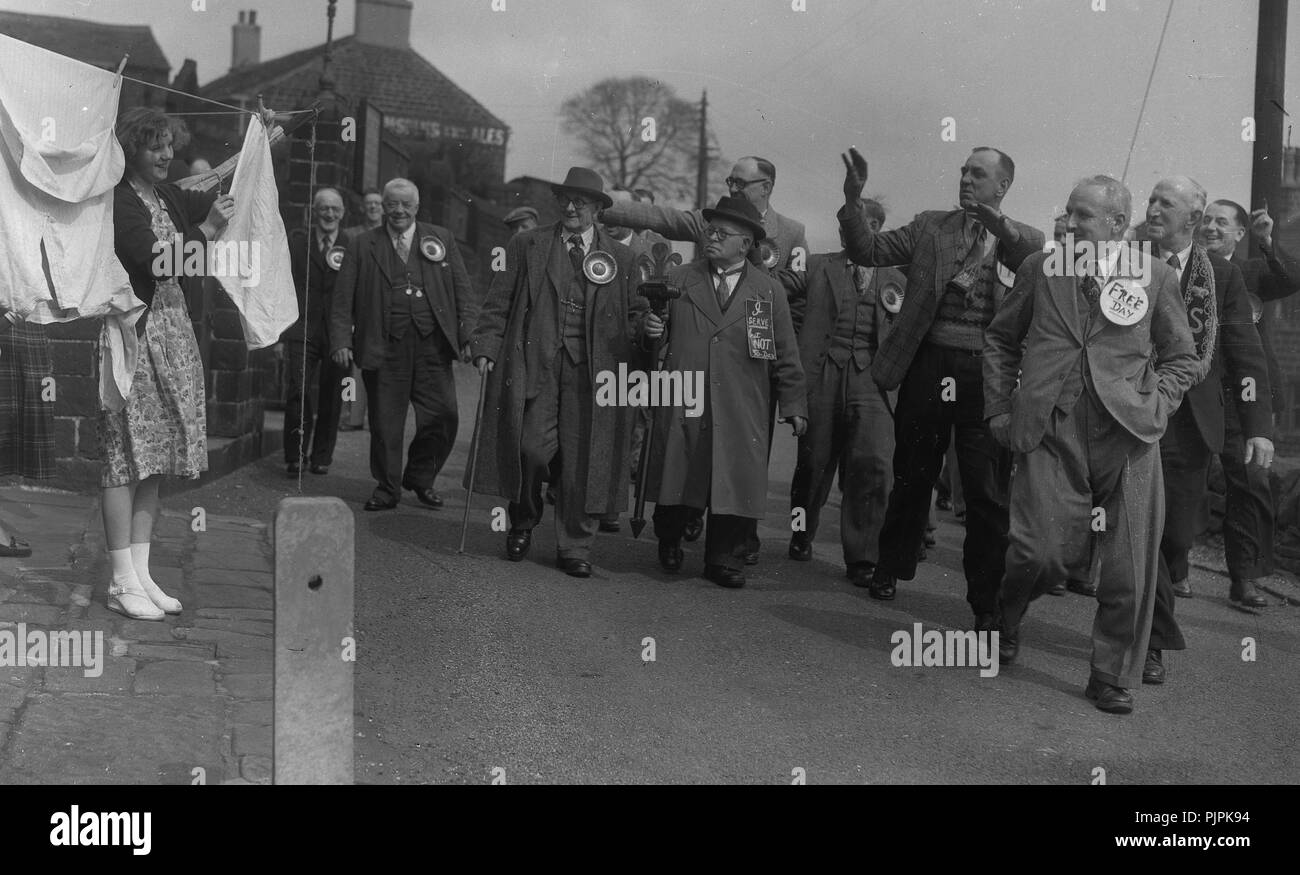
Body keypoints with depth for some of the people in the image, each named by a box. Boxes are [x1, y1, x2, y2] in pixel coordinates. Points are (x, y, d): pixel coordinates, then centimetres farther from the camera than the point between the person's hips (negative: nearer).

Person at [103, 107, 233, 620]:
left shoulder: (169, 197, 14)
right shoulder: (119, 201, -9)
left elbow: (224, 196, 29)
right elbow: (153, 260, -19)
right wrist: (206, 230, -20)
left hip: (174, 333, 8)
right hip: (134, 334, -8)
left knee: (153, 460, 9)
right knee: (126, 458, -5)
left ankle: (140, 573, 15)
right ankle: (122, 583, -1)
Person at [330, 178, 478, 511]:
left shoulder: (441, 240, 13)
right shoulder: (362, 246, 9)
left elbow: (464, 292, 10)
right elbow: (343, 299, 6)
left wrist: (468, 335, -1)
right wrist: (341, 342, -5)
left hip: (432, 346, 1)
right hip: (384, 347, -1)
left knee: (443, 416, -3)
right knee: (385, 423, 2)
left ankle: (421, 478, 19)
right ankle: (387, 489, 17)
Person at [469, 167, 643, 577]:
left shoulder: (621, 258, 13)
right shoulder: (526, 246, 11)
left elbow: (634, 313, 17)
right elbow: (498, 303, 7)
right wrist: (485, 347, -3)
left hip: (592, 369, 1)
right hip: (534, 363, -1)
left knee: (582, 459, -1)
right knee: (532, 447, -10)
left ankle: (575, 547, 10)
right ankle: (523, 520, 19)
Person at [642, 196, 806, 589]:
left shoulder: (769, 290, 8)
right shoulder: (678, 280, 9)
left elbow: (786, 354, 8)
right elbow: (659, 333, 11)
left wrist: (794, 405, 5)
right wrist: (651, 330, -13)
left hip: (741, 412, 0)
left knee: (734, 482, -1)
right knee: (678, 481, 4)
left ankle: (724, 559, 14)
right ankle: (669, 541, 29)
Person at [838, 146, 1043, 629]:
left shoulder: (1023, 240, 7)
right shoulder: (930, 227, 9)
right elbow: (869, 251, 1)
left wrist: (998, 223, -27)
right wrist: (853, 200, -13)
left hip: (987, 373, -1)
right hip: (929, 365, 2)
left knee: (987, 491, -1)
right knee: (912, 476, 16)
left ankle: (987, 600, 9)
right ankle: (891, 568, 35)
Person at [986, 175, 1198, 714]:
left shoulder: (1156, 279, 9)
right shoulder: (1039, 269, 12)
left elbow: (1181, 359, 14)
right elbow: (1001, 340, 20)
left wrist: (1153, 407, -1)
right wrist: (1000, 409, 11)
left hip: (1126, 433, 1)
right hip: (1050, 430, 0)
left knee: (1130, 568, 0)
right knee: (1043, 552, -12)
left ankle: (1112, 677, 18)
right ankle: (1005, 621, 21)